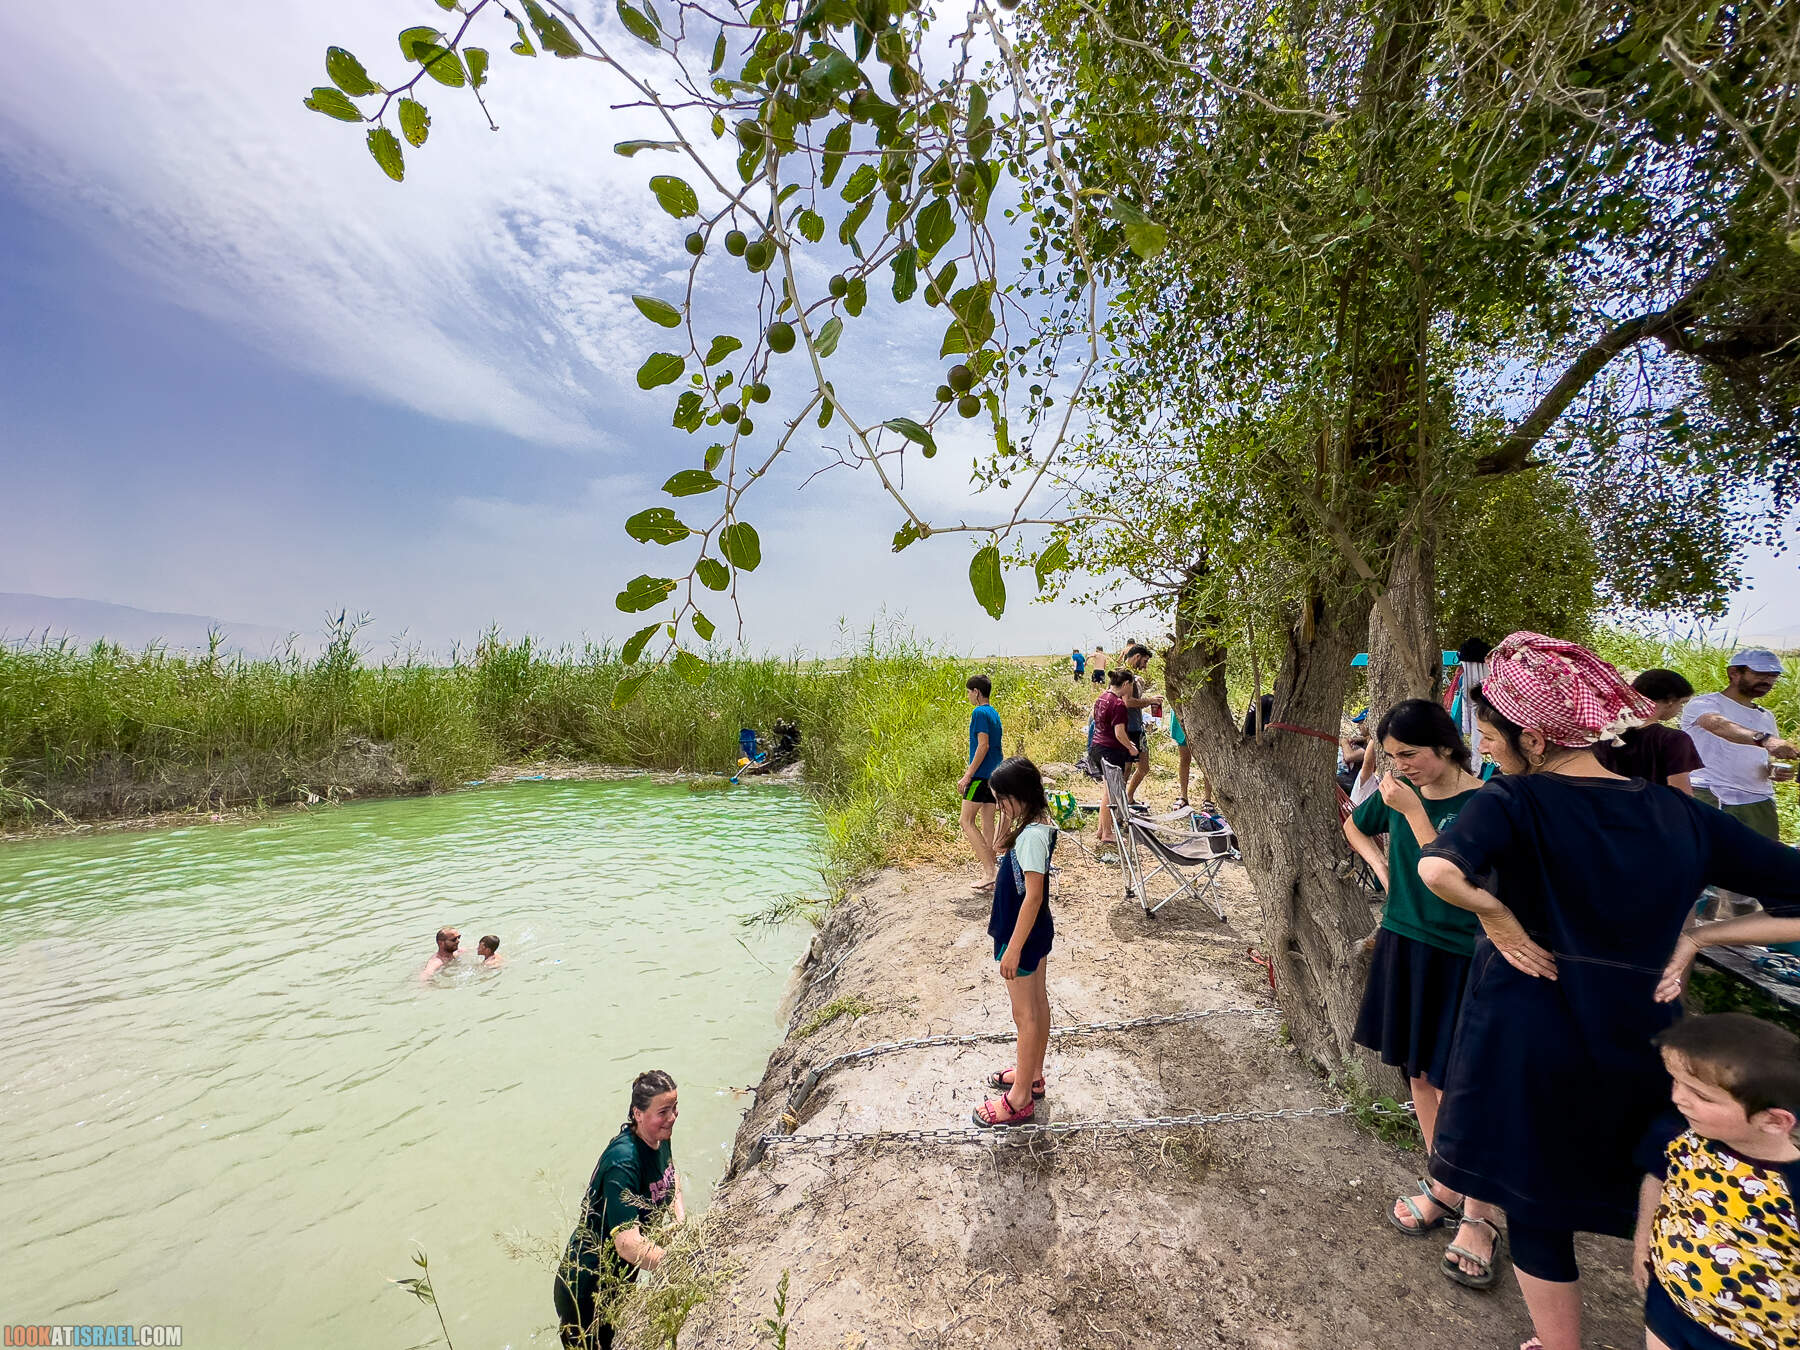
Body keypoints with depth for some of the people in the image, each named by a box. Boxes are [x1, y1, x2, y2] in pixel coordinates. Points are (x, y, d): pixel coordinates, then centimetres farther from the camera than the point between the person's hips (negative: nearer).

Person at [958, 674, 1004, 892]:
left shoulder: (979, 713, -13)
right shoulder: (993, 713, 14)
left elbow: (983, 745, -19)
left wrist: (968, 776, -17)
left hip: (981, 775, -9)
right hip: (994, 773, 9)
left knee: (967, 822, -3)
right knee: (987, 821, 11)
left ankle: (988, 872, -7)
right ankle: (989, 870, 14)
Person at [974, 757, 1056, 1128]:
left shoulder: (1031, 836, -28)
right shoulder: (1036, 827, 1)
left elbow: (1033, 895, -27)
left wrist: (1013, 948, -24)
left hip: (1023, 936, -9)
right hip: (1037, 931, 10)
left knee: (1025, 1014, 4)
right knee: (1037, 1003, 22)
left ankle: (1019, 1100, 20)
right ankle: (1032, 1074, 40)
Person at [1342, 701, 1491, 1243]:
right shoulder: (1402, 790, 1)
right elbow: (1354, 826, 20)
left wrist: (1413, 811, -25)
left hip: (1456, 954, -6)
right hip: (1403, 941, 6)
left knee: (1446, 1078, 4)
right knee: (1417, 1070, 16)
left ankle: (1445, 1189, 25)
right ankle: (1452, 1187, 33)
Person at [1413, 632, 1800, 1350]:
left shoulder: (1515, 801, -20)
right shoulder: (1680, 813, -3)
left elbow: (1440, 868, -39)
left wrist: (1498, 917, -20)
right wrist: (1696, 938, 1)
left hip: (1525, 1041, -4)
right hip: (1637, 1045, 4)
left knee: (1534, 1208, 18)